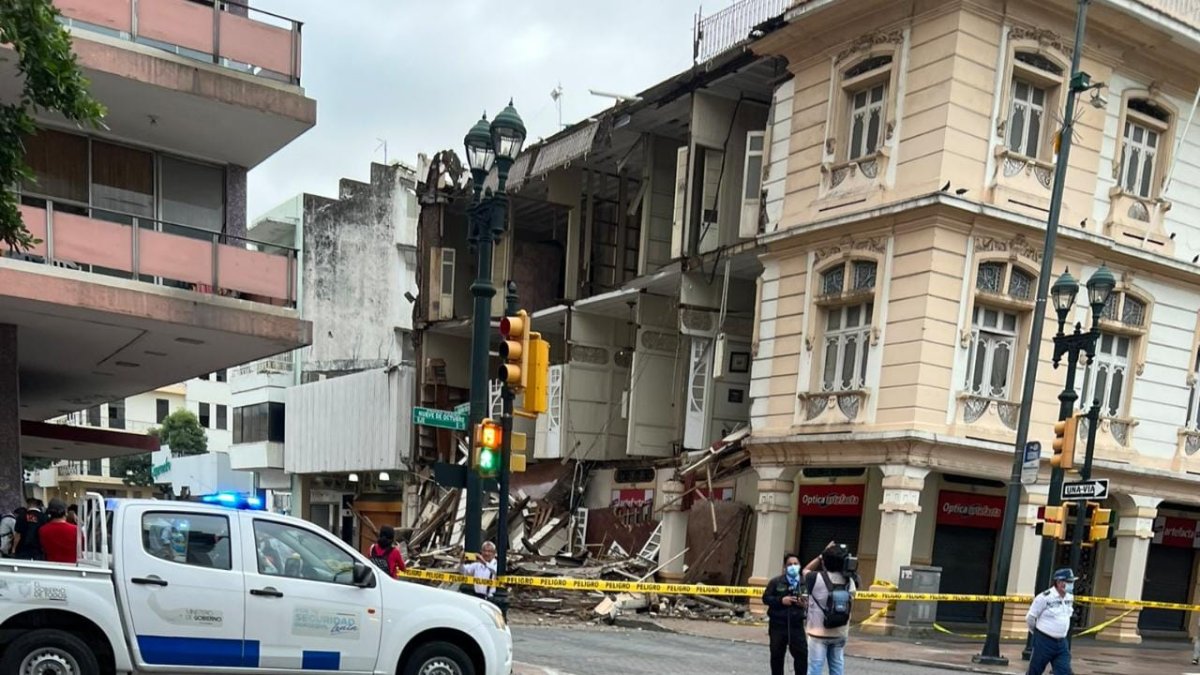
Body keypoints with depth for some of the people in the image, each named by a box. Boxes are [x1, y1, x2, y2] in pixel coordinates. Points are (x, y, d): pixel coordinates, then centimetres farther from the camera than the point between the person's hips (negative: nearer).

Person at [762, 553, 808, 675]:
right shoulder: (776, 582, 0)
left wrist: (805, 603, -12)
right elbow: (766, 598, -1)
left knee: (801, 654, -4)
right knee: (777, 655, 10)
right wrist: (781, 600, -13)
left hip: (796, 625, 0)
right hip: (778, 625, 0)